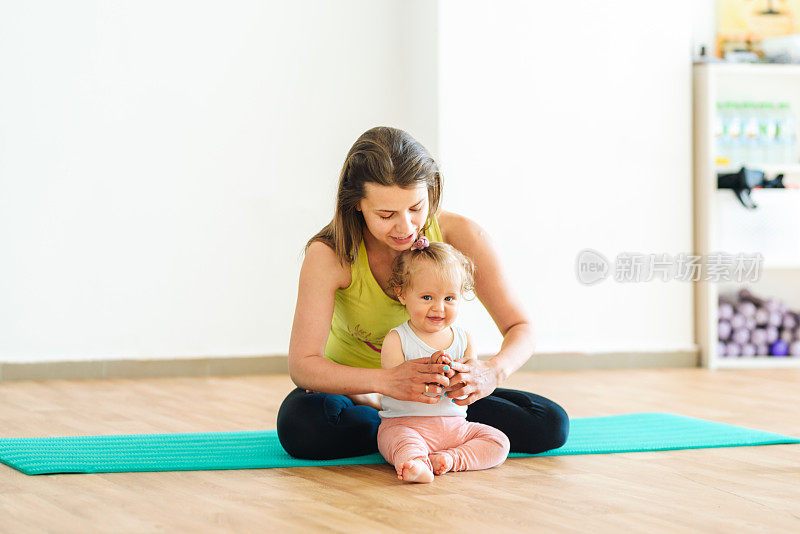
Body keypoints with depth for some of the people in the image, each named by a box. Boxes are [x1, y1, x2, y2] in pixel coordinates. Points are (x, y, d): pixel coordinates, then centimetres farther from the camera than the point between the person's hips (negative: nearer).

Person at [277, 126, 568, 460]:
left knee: (550, 425, -16)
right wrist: (387, 381, -48)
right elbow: (302, 365, -30)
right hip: (355, 387, -2)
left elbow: (520, 329, -16)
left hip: (436, 391, 3)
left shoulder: (456, 235, -19)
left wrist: (493, 371, -40)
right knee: (300, 427, -37)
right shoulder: (328, 255, -24)